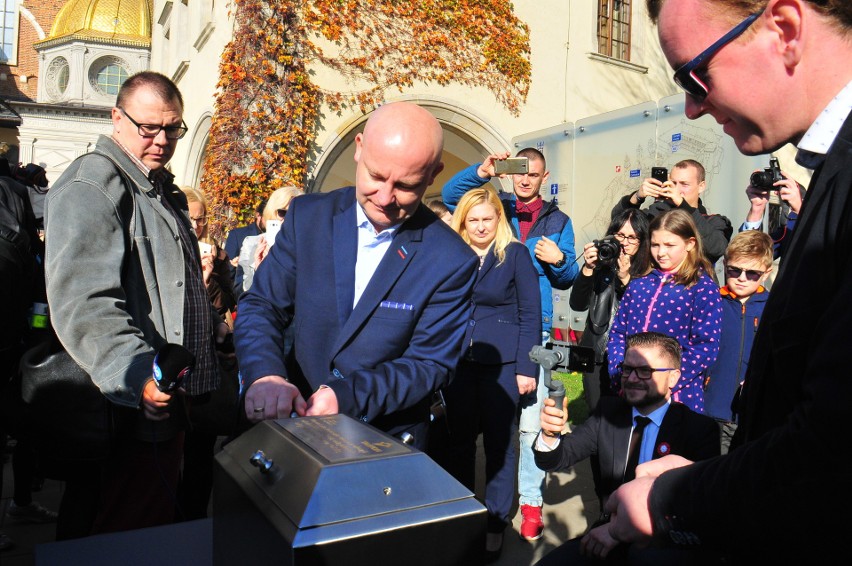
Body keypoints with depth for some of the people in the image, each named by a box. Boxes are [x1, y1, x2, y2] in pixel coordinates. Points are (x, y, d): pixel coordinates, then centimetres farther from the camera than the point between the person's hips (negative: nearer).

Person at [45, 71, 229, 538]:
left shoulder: (161, 191, 19)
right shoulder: (89, 188, -12)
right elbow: (83, 304, -25)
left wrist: (211, 326, 27)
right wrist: (137, 374, -35)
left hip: (164, 408, 9)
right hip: (127, 413, -9)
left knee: (157, 527, 19)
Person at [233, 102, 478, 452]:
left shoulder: (452, 261, -16)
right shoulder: (308, 215, -7)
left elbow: (430, 364, -12)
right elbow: (261, 306, -5)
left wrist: (347, 396, -26)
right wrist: (265, 374, -26)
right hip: (295, 425, 3)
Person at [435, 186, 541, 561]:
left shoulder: (515, 253, -3)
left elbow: (530, 314, -4)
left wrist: (526, 367, -9)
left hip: (501, 361, -3)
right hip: (458, 359, 3)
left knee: (499, 441, 7)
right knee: (459, 439, 11)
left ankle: (496, 523, 22)